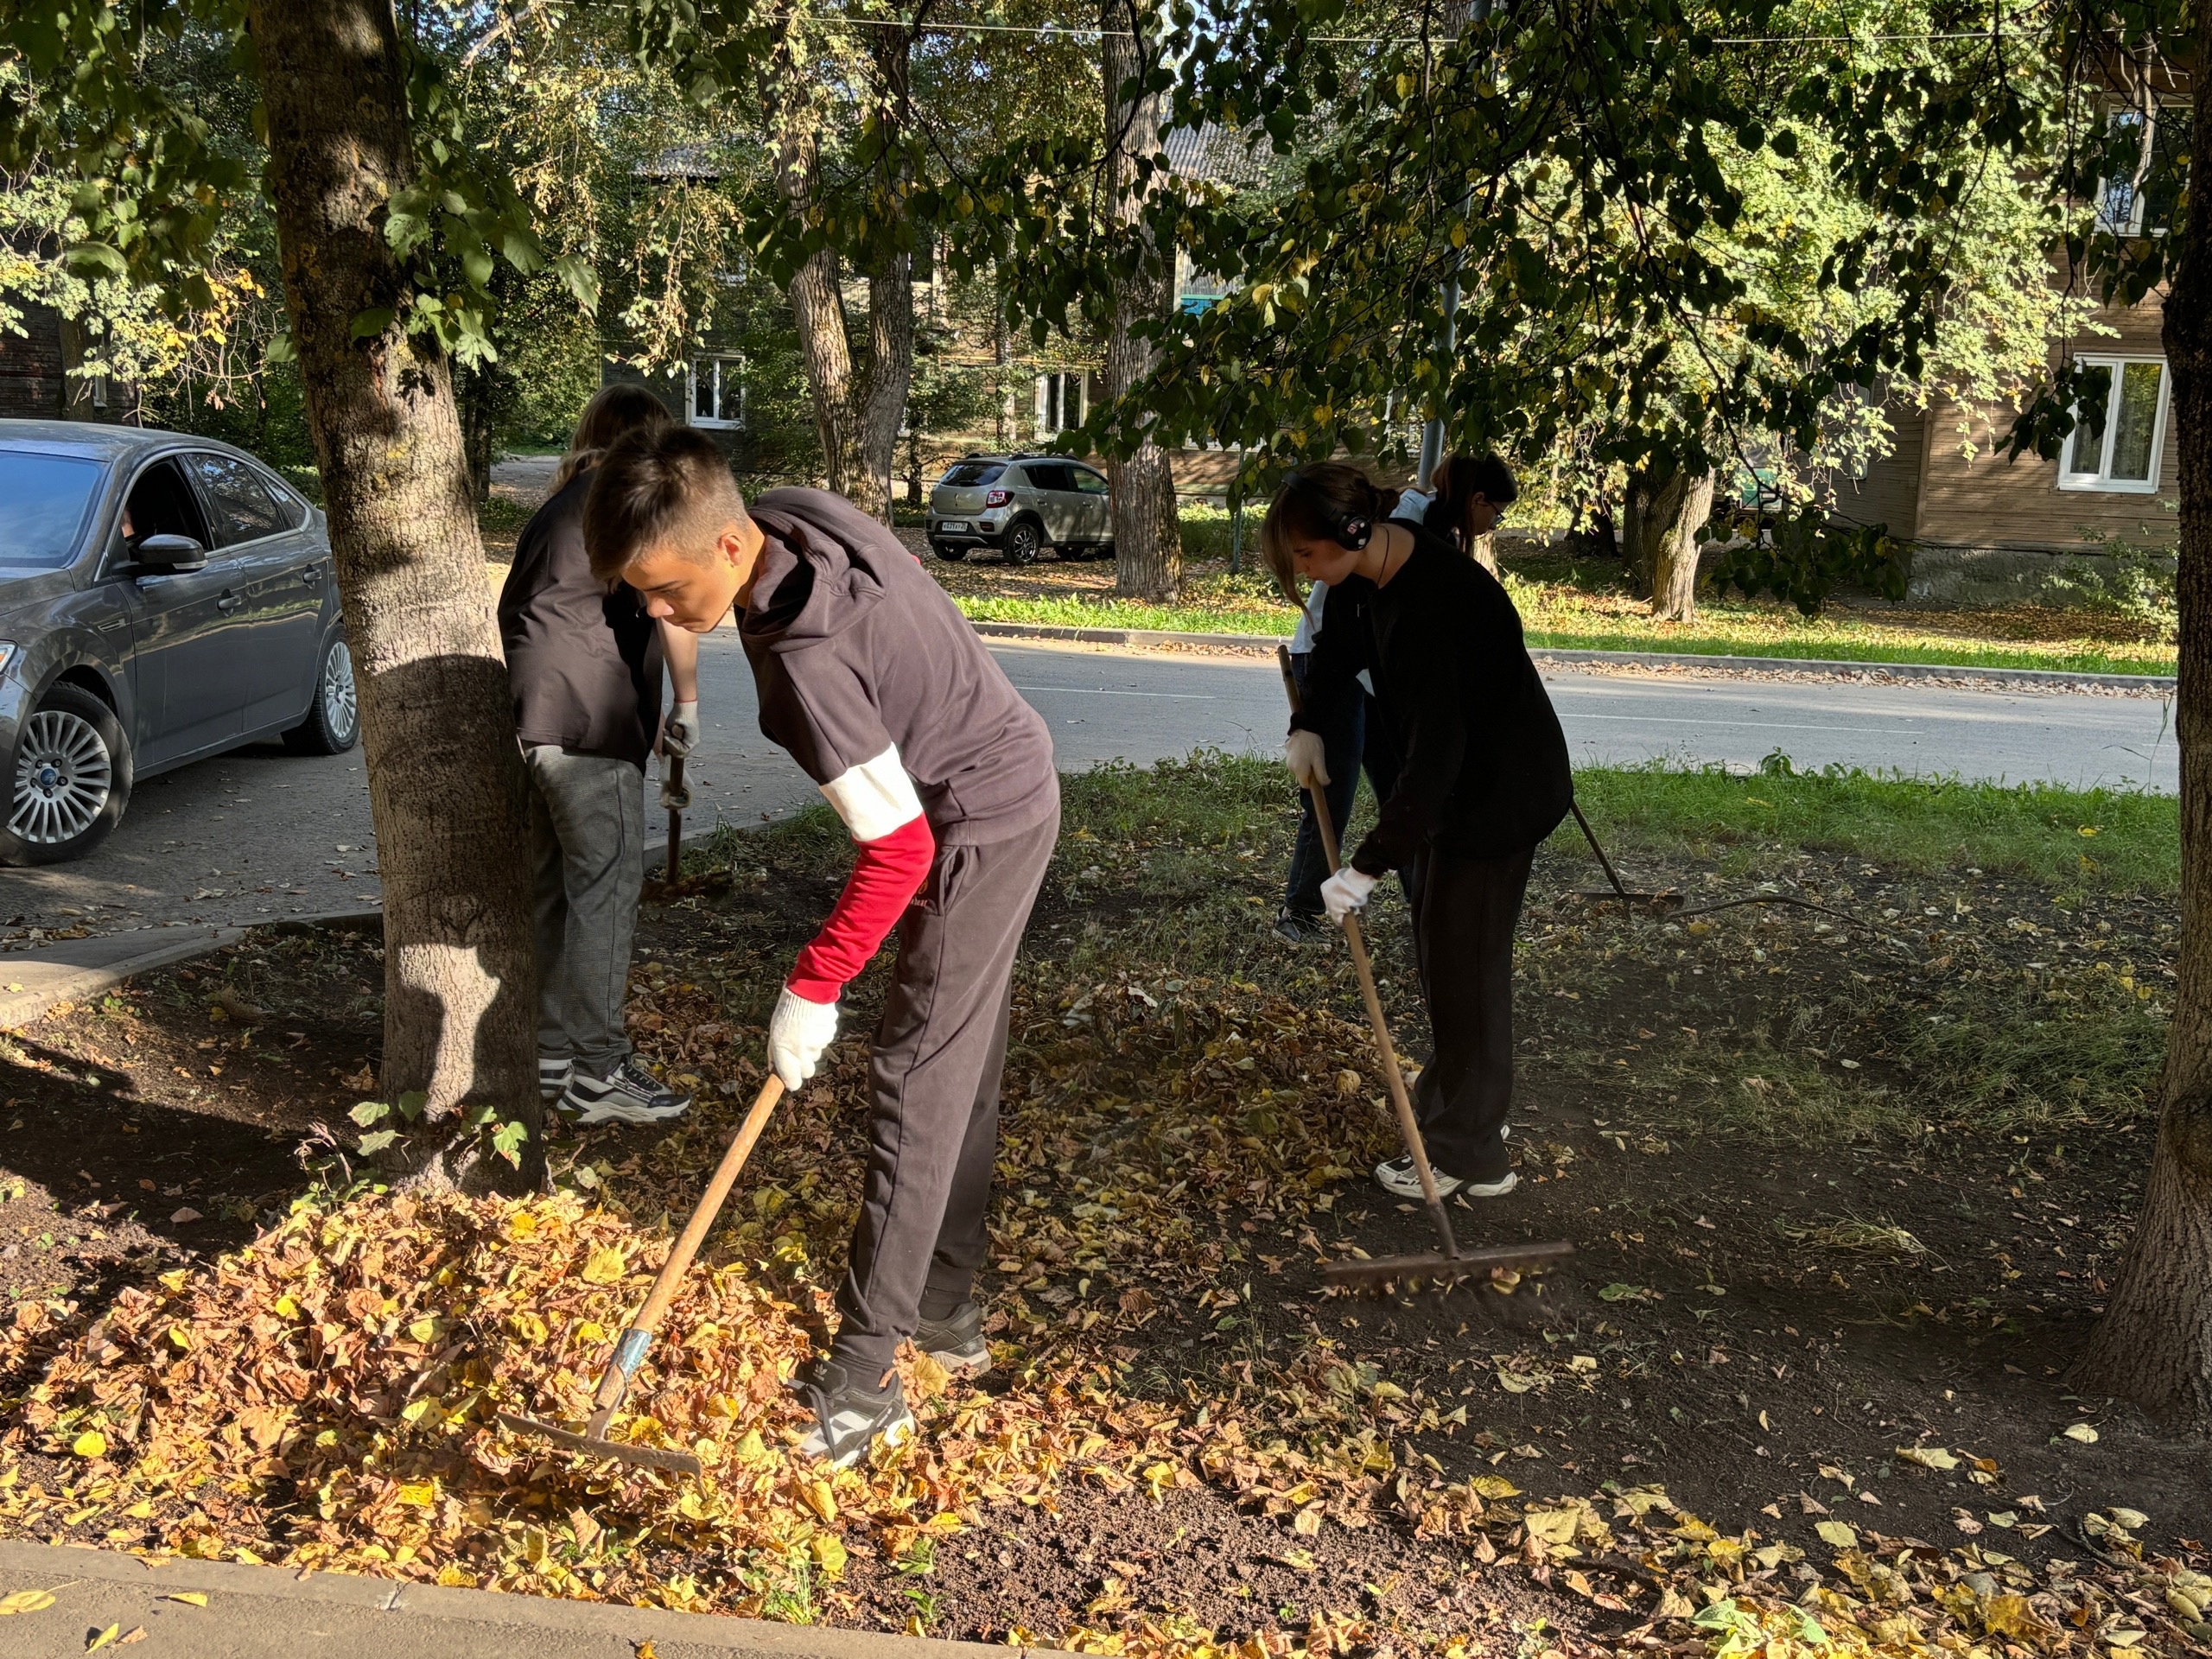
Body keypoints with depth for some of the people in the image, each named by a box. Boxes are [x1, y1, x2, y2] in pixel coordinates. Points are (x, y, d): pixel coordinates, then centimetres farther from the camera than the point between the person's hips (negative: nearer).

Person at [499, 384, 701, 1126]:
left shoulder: (555, 508, 24)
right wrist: (687, 701, -2)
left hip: (533, 717, 9)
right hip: (587, 719, -9)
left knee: (555, 889, 14)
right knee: (606, 889, -6)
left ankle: (553, 1055, 22)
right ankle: (598, 1072, -3)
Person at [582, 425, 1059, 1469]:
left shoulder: (805, 658, -32)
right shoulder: (799, 515, -7)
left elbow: (897, 851, -28)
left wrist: (810, 990, -20)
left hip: (979, 828, -10)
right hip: (1006, 788, 10)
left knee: (917, 1087, -8)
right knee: (959, 1074, 16)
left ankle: (864, 1380, -2)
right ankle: (945, 1311, 28)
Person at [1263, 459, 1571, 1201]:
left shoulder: (1436, 606, -34)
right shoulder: (1371, 567, -6)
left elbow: (1435, 755, -36)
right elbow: (1339, 646, 13)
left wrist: (1368, 866, -35)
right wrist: (1308, 726, -4)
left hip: (1499, 794, -10)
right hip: (1457, 778, 10)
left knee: (1464, 964, -4)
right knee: (1438, 946, 20)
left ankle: (1468, 1154, 7)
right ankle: (1452, 1097, 36)